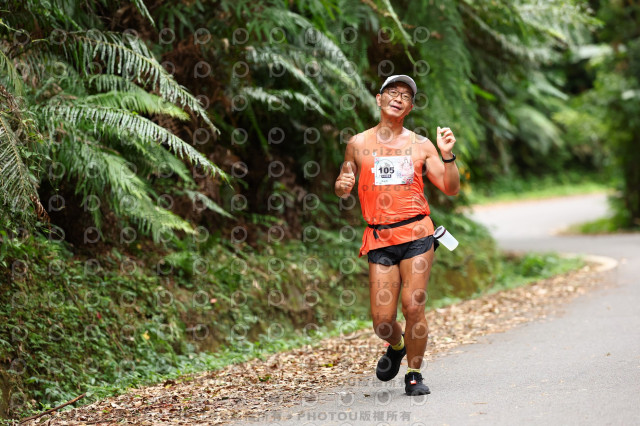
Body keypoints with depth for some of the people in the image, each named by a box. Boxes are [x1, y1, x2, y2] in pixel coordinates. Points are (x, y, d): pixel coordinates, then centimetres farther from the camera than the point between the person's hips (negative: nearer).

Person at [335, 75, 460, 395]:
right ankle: (396, 346, 33)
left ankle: (414, 374, 9)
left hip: (416, 234, -1)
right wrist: (341, 186, -5)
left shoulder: (420, 146, 9)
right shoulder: (359, 144, 9)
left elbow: (450, 189, 8)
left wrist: (448, 155, -7)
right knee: (382, 319, -2)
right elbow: (343, 189, 19)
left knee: (413, 306, -9)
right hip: (379, 238, 1)